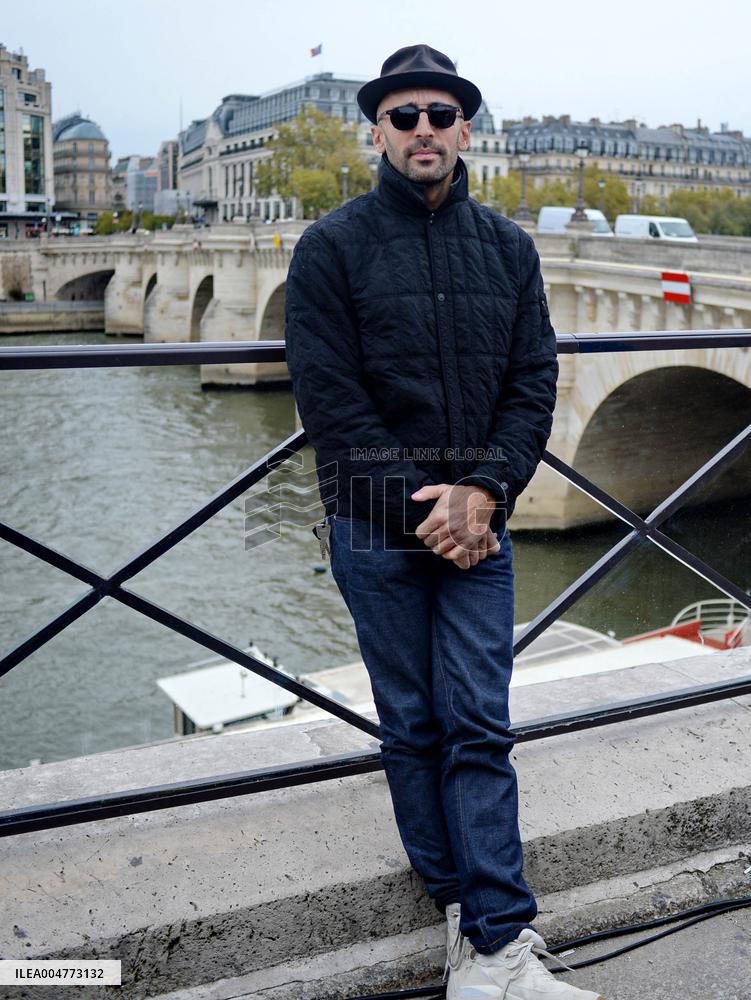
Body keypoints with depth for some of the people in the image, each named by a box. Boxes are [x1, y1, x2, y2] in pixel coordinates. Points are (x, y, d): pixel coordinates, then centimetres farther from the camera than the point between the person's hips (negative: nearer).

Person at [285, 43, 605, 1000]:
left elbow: (534, 385, 4)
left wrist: (483, 491, -11)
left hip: (478, 519, 2)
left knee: (479, 725, 1)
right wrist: (422, 502, -13)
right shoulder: (331, 247, -2)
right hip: (377, 528, -2)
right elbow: (330, 400, -8)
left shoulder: (508, 247, 8)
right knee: (411, 723, 7)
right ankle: (464, 906, 21)